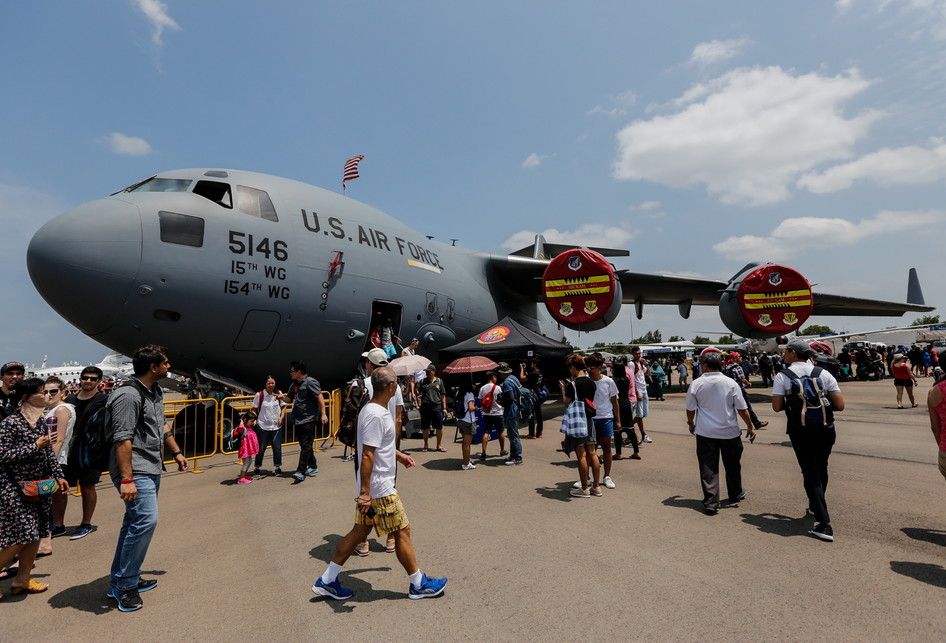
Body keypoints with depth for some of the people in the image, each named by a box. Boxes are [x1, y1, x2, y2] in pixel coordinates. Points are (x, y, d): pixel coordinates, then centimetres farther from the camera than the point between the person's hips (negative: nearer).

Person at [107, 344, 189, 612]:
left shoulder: (156, 392, 12)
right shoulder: (129, 396, -18)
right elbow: (122, 439, -23)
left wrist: (176, 452, 24)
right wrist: (126, 479, -26)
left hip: (152, 470, 10)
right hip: (136, 472, -10)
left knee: (136, 522, 15)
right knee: (146, 520, -14)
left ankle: (120, 580, 27)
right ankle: (126, 586, 0)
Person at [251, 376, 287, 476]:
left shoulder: (278, 393, 1)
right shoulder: (259, 395, -6)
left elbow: (283, 406, 12)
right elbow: (254, 410, 1)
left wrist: (281, 417, 0)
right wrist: (254, 420, -11)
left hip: (276, 426, 2)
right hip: (263, 426, -2)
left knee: (277, 447, 3)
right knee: (261, 448, 6)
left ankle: (277, 467, 16)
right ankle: (256, 467, 23)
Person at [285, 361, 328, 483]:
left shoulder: (310, 382, -10)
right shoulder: (294, 384, 16)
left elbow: (320, 398, -14)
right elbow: (290, 398, 23)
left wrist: (323, 414, -20)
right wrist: (282, 397, 0)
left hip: (308, 419, -9)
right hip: (298, 420, 9)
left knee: (306, 446, -8)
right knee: (304, 445, 15)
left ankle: (301, 472, -11)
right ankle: (313, 466, 27)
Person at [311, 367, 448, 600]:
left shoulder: (371, 409, 8)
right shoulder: (376, 415, -25)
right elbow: (367, 455, -27)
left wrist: (399, 455, 31)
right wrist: (365, 492, -26)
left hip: (371, 487, 10)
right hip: (379, 489, -10)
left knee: (360, 531, 18)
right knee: (402, 531, 4)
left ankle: (327, 581, 27)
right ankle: (418, 584, 20)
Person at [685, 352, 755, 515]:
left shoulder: (696, 384, -7)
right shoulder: (731, 383, -6)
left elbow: (690, 409, 0)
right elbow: (742, 409, -2)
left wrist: (691, 423, 19)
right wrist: (750, 427, 11)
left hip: (705, 433, -1)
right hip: (730, 432, 2)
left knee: (708, 468, 3)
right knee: (732, 465, 20)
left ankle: (711, 503, 2)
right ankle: (736, 494, 40)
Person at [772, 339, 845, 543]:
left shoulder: (783, 376, -7)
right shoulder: (824, 374, 0)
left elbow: (777, 407, -9)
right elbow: (840, 405, -3)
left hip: (800, 432, -4)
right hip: (826, 430, 4)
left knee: (811, 473, 3)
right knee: (821, 469, 23)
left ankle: (824, 524, -2)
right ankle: (816, 507, 43)